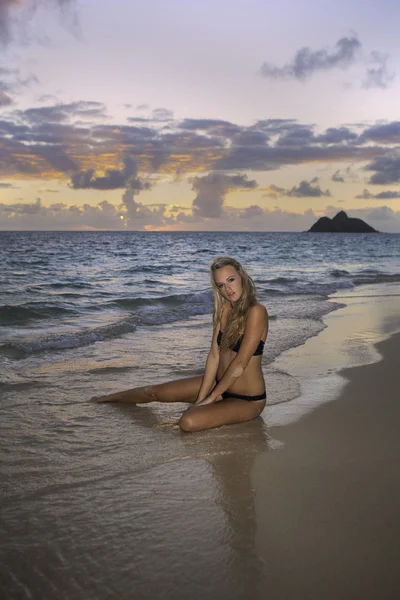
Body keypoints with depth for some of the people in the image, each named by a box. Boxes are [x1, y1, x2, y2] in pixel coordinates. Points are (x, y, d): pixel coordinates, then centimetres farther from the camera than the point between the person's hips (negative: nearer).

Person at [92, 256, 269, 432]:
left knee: (188, 422, -31)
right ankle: (110, 398, 40)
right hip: (219, 383, 7)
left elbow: (240, 363, -22)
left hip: (246, 399, -7)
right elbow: (214, 355, -2)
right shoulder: (223, 309, 1)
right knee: (154, 391, 12)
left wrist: (210, 398, -15)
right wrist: (200, 398, -8)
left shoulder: (256, 312, -22)